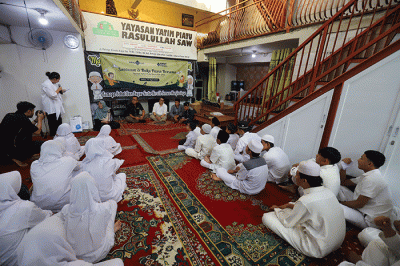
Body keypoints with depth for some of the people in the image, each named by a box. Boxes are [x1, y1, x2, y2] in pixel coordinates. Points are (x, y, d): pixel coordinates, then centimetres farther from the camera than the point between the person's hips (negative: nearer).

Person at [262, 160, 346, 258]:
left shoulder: (305, 201, -30)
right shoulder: (327, 191, -8)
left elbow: (287, 222, -14)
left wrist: (277, 209, 5)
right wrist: (289, 205, 8)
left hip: (318, 250, -7)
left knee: (267, 217, -10)